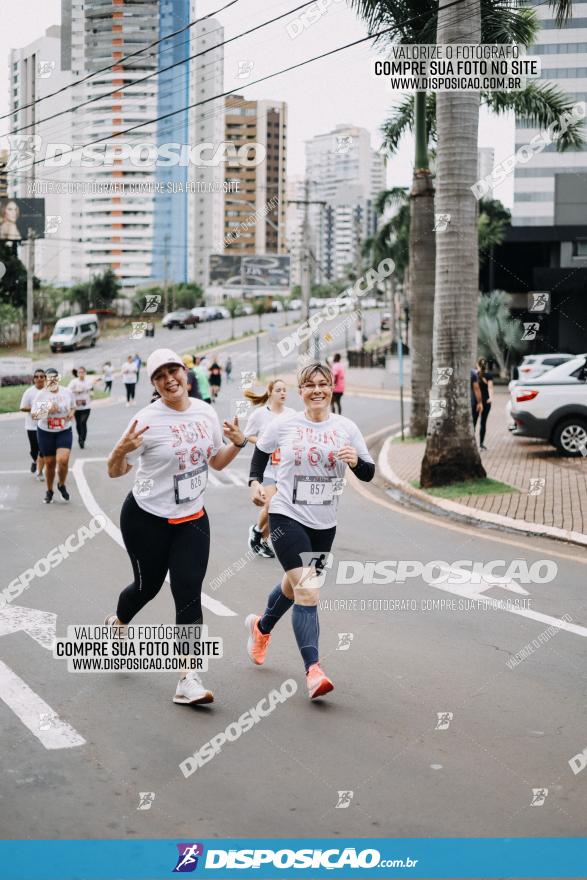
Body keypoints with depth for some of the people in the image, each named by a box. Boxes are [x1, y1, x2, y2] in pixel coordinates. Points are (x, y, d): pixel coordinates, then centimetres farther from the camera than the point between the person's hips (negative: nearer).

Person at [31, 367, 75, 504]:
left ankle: (61, 485, 11)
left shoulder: (67, 392, 0)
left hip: (64, 431, 1)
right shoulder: (41, 394, -7)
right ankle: (49, 491, 27)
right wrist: (47, 411, -26)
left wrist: (71, 413, -6)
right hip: (45, 432, 0)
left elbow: (73, 407, 17)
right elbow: (34, 415, -10)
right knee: (50, 463, 5)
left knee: (63, 460, -17)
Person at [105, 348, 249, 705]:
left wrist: (237, 443, -6)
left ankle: (189, 680, -7)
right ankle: (118, 623, 48)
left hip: (192, 519, 3)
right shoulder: (147, 420, -15)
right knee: (148, 585, 11)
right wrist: (122, 450, -32)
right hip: (147, 518, -3)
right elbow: (116, 472, -10)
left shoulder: (206, 412, 1)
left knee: (189, 592, -6)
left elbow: (216, 462, 14)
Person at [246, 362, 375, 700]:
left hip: (325, 523, 4)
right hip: (287, 517, -4)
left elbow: (368, 474, -1)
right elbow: (261, 451, 14)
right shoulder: (284, 425, -5)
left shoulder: (346, 428, -1)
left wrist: (357, 461, -23)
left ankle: (262, 626, 53)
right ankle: (314, 670, -21)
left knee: (295, 586, 22)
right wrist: (255, 481, 0)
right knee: (308, 591, -18)